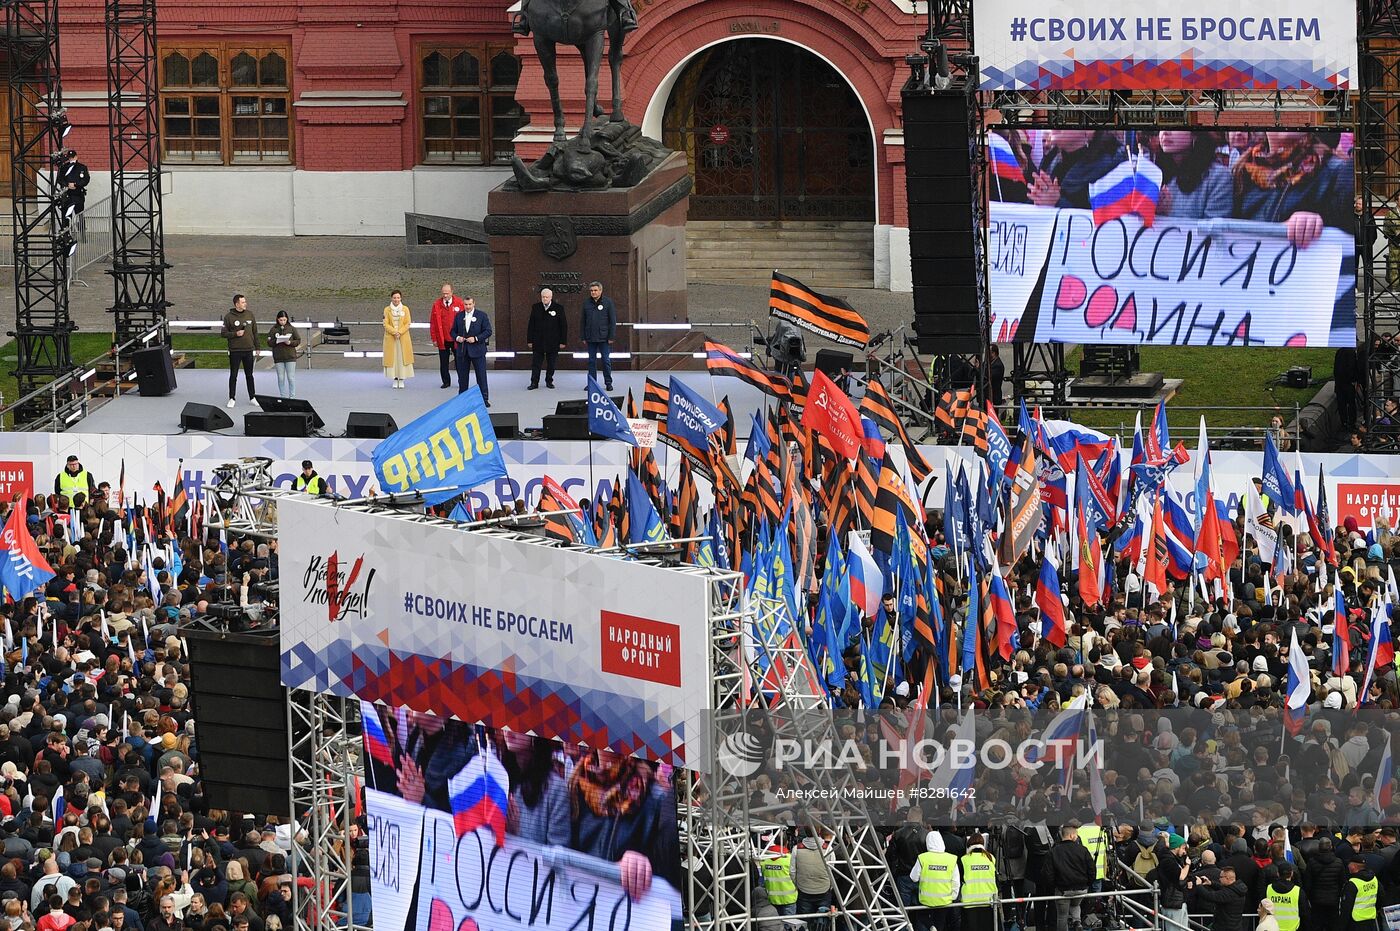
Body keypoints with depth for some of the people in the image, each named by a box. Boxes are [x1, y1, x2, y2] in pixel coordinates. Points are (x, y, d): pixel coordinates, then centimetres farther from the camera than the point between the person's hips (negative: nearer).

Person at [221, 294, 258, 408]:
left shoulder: (250, 315, 6)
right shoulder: (229, 317, -6)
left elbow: (255, 332, 13)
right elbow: (223, 333, -5)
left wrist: (257, 347, 11)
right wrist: (235, 334, -19)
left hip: (248, 350, 3)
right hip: (235, 351, -3)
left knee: (249, 375, 11)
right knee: (233, 376, 2)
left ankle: (252, 397, 19)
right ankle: (231, 399, 9)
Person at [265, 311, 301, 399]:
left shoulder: (292, 329, 1)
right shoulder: (273, 330, 2)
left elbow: (298, 341, 3)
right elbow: (269, 343, 1)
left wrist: (290, 343, -15)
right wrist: (276, 341, -18)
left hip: (290, 356, -1)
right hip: (278, 358, 1)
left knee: (291, 378, -1)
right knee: (281, 378, 6)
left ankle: (292, 396, 7)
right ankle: (282, 396, 13)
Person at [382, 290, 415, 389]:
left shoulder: (405, 309, 4)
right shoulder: (387, 310, 4)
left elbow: (408, 324, 1)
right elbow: (386, 324, -1)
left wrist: (400, 332, -13)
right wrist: (394, 332, -15)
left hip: (403, 337, 0)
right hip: (390, 338, 0)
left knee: (402, 358, -2)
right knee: (392, 358, -2)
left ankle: (402, 380, 2)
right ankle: (395, 379, 3)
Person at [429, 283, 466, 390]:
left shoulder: (459, 303, -3)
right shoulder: (437, 305, 0)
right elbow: (433, 323, 3)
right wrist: (434, 338, 0)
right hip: (442, 340, 1)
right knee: (444, 362, 6)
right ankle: (446, 381, 17)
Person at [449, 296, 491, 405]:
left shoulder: (481, 315, -1)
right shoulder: (459, 316, 8)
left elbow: (488, 331, -4)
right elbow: (453, 331, 14)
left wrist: (476, 338, -16)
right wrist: (457, 338, -8)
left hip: (477, 350, -3)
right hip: (462, 350, 3)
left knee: (481, 375, -2)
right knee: (462, 376, 8)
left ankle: (484, 399, 4)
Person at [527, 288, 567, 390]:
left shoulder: (558, 308, -2)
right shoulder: (536, 308, 4)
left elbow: (563, 326, 1)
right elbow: (531, 325, 6)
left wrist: (562, 341, -3)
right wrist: (530, 340, 2)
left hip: (552, 342, -1)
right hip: (538, 342, 1)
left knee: (551, 364, 6)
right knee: (536, 363, 0)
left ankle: (549, 381, 19)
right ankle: (534, 382, 5)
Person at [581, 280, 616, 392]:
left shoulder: (608, 302, -2)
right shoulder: (586, 303, 6)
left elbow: (613, 320, -2)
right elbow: (583, 321, 10)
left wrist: (611, 337, -7)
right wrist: (583, 337, 6)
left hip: (604, 338, -3)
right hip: (591, 338, 3)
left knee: (606, 361, 1)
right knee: (591, 361, 7)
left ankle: (608, 383, 9)